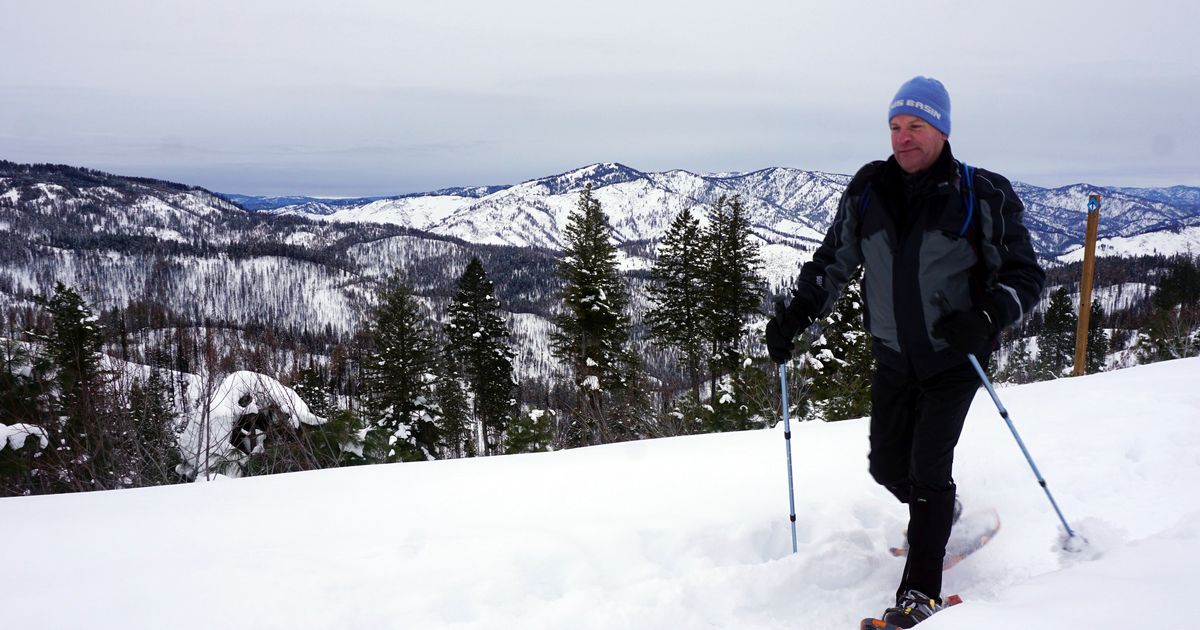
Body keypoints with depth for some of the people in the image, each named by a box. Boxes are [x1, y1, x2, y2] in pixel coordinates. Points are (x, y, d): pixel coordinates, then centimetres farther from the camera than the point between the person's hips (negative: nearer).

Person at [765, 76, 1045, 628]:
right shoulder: (867, 192, -1)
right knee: (887, 466, 11)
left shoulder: (984, 197, -10)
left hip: (954, 359, -4)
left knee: (927, 465, -12)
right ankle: (939, 513, 44)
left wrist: (986, 318, -25)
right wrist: (796, 313, -4)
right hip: (893, 359, 4)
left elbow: (1025, 275, -6)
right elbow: (832, 263, 10)